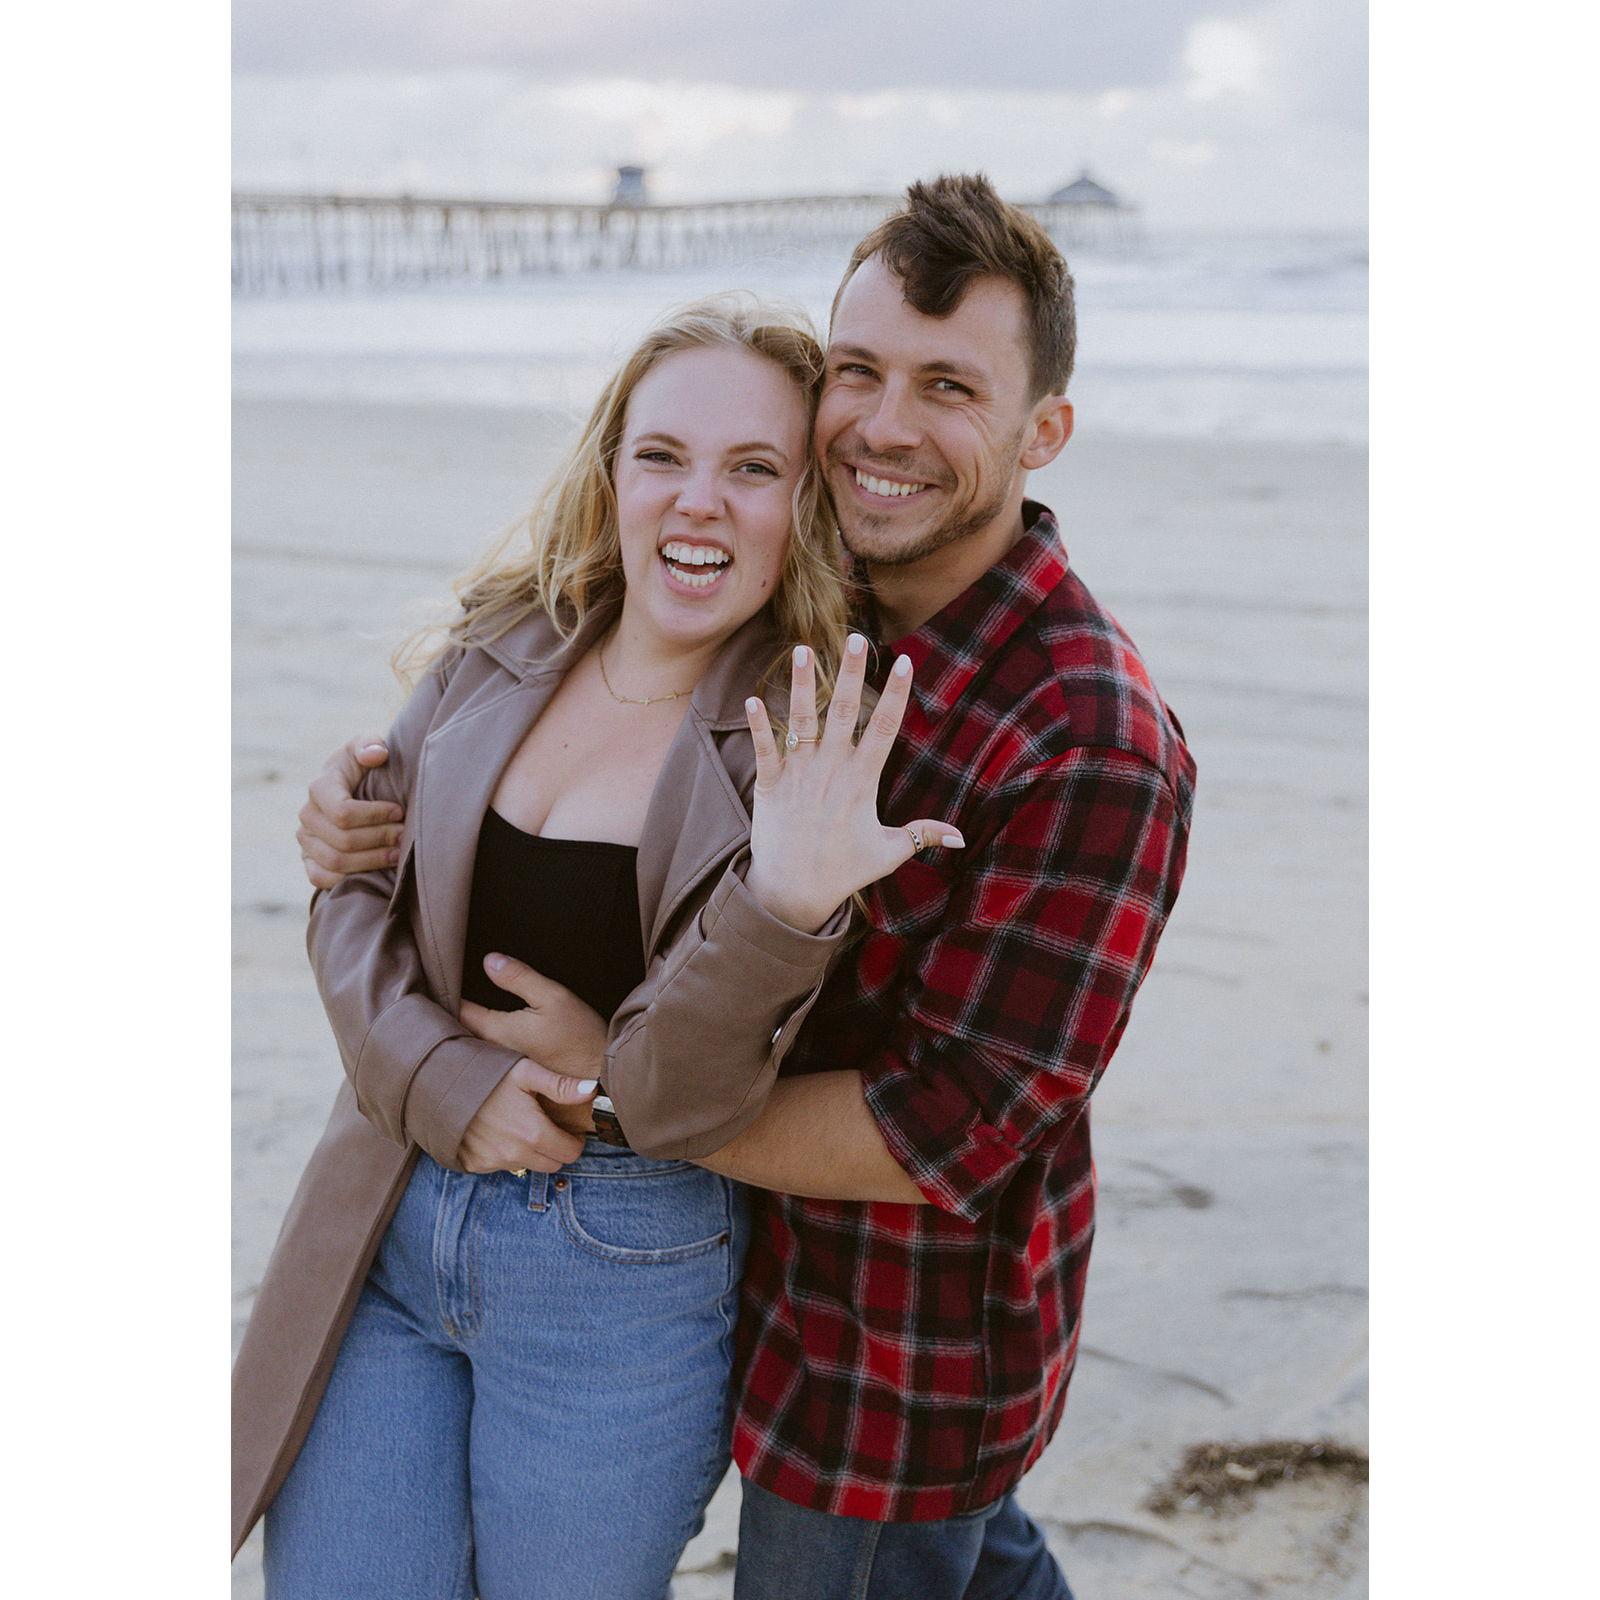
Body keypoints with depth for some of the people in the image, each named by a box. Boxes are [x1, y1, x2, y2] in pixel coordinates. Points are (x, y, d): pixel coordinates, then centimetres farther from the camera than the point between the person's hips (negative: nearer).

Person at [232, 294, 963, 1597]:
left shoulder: (814, 752, -14)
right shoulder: (499, 650, -2)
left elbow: (671, 1097, -19)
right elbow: (354, 890, 4)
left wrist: (783, 904, -37)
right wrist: (443, 1081, -13)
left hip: (625, 1269, -3)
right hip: (388, 1226, 4)